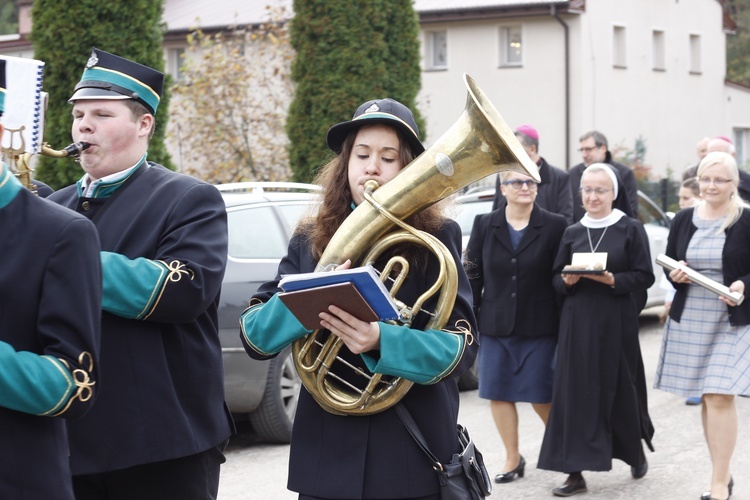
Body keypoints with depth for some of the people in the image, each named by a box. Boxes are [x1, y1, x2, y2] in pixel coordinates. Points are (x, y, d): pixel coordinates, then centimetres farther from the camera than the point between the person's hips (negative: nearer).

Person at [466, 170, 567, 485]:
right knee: (498, 393, 6)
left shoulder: (555, 226, -1)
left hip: (539, 327, -2)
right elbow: (472, 276, 5)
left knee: (541, 396, 1)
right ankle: (512, 459, 20)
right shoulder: (484, 225, 4)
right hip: (496, 325, 2)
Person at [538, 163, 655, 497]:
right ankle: (575, 472, -1)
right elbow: (556, 278, 11)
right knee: (575, 393, -3)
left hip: (616, 322, -3)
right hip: (578, 322, 3)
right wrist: (567, 281, -11)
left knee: (619, 390, 5)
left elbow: (644, 277, -5)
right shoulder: (572, 233, 9)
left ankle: (636, 453, 32)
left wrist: (611, 279, -19)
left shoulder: (631, 229, -1)